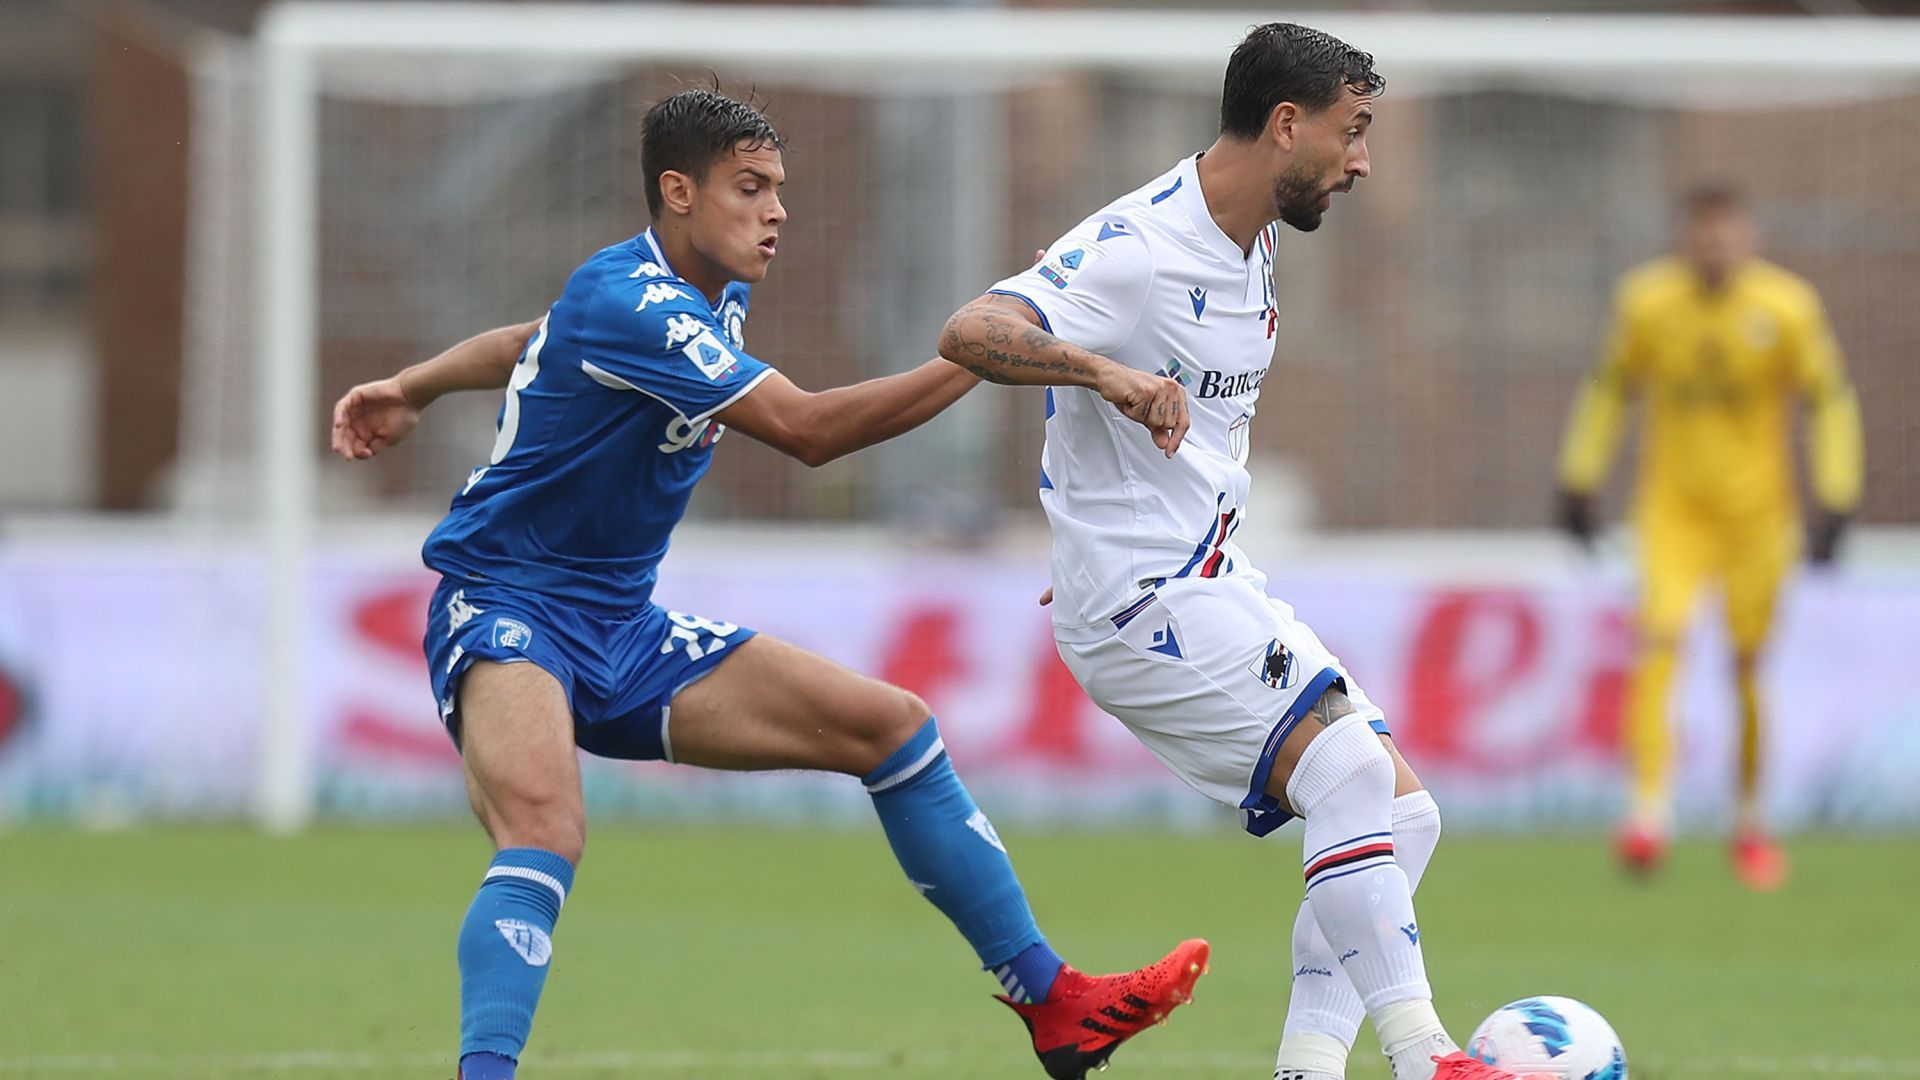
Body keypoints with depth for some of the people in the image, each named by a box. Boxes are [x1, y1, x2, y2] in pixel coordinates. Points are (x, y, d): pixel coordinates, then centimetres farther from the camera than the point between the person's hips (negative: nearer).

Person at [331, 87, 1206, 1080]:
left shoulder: (714, 297, 9)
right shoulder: (628, 303, -22)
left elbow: (533, 343, 27)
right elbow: (805, 428, -28)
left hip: (622, 628, 9)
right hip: (502, 611, -9)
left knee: (892, 726, 5)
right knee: (545, 831, -39)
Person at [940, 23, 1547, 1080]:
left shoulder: (1251, 246, 12)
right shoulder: (1138, 250, -18)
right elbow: (969, 333, -31)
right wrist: (1105, 371, -46)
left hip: (1215, 588, 10)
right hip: (1139, 601, -10)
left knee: (1400, 816, 3)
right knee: (1354, 771, -23)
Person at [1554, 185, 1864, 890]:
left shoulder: (1786, 309, -9)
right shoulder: (1647, 302, -6)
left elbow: (1830, 401, 1)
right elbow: (1611, 389, 9)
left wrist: (1834, 503, -5)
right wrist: (1579, 481, 7)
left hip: (1758, 508, 0)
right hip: (1672, 506, 0)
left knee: (1753, 662, 5)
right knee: (1660, 635, -21)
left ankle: (1751, 819, 24)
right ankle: (1650, 805, -27)